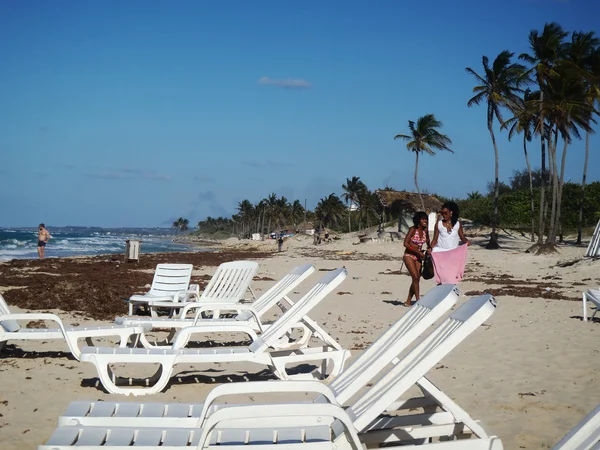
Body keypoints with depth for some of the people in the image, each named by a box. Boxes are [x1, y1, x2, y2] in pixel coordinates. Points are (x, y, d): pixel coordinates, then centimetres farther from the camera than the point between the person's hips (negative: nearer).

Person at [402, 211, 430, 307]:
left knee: (417, 279, 4)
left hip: (418, 257, 6)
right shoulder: (413, 229, -14)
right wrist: (419, 252, -17)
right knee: (415, 277, -15)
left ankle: (408, 301, 13)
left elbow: (428, 242, 19)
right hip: (409, 256, -6)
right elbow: (406, 244, -18)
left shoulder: (425, 230, 3)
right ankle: (418, 300, -13)